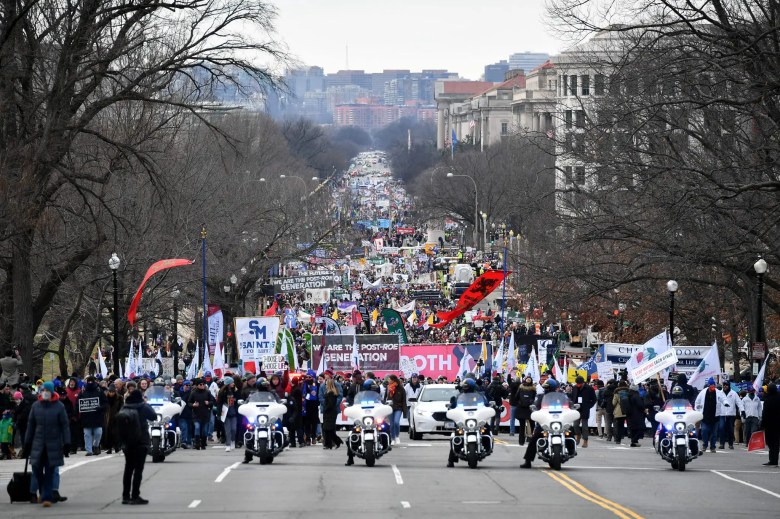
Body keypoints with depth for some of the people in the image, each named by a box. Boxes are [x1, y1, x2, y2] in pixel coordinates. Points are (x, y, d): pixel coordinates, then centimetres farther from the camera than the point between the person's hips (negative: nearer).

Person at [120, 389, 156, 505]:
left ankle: (125, 496, 13)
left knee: (128, 468, 12)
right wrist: (148, 405, 10)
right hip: (141, 442, -4)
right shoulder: (144, 407, -11)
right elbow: (153, 416, 1)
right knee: (138, 469, -2)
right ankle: (135, 496, -7)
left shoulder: (125, 408, 0)